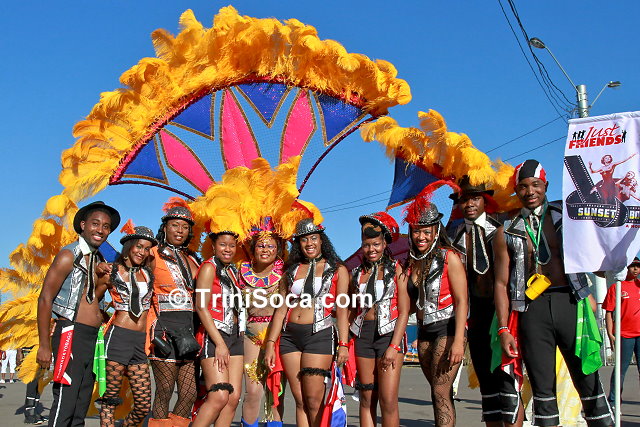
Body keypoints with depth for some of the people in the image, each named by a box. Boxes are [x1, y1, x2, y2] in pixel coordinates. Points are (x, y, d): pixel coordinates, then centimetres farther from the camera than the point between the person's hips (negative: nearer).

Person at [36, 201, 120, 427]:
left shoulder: (99, 260, 17)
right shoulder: (69, 256, -7)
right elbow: (45, 299, -11)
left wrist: (105, 282, 7)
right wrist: (44, 346, -14)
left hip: (92, 338, 8)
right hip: (71, 334, -8)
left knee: (82, 405, 10)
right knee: (65, 403, -12)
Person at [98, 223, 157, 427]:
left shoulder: (148, 273, 14)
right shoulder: (112, 272, 2)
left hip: (140, 341, 5)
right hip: (118, 337, -5)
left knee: (143, 405, 2)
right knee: (110, 399, 0)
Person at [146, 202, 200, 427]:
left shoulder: (191, 259, 18)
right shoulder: (154, 255, 2)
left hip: (189, 328, 6)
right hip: (166, 327, -6)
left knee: (190, 393, 2)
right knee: (165, 393, -3)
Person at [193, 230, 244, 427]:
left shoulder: (233, 270, 18)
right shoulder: (209, 267, -5)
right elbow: (201, 307, -13)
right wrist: (220, 343, -16)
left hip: (234, 336, 8)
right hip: (214, 336, -8)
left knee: (234, 398, 0)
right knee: (219, 396, -17)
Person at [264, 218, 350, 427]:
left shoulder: (337, 269, 8)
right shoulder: (292, 271, 16)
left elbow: (342, 310, 2)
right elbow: (281, 309, 14)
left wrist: (343, 344, -8)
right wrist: (270, 344, 7)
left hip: (319, 334, -3)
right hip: (290, 336, 4)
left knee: (313, 401, -9)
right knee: (300, 401, 3)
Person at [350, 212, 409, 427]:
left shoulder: (396, 270, 1)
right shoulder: (357, 273, 13)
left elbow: (404, 312, -3)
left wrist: (394, 346, -11)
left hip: (389, 334, -3)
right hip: (362, 335, 4)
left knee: (388, 401, -9)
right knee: (367, 399, 5)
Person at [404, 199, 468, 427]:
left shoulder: (448, 257, -8)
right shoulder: (411, 262, 9)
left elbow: (462, 301, -12)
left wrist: (458, 341, -20)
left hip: (447, 328, -6)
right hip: (424, 331, 6)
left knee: (440, 393, -12)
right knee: (440, 393, 9)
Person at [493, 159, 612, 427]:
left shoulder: (566, 216, 11)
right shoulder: (506, 233, 11)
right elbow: (501, 283, 9)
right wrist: (504, 328, 1)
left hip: (570, 303, 0)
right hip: (532, 310, 1)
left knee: (589, 382, -2)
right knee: (542, 388, 4)